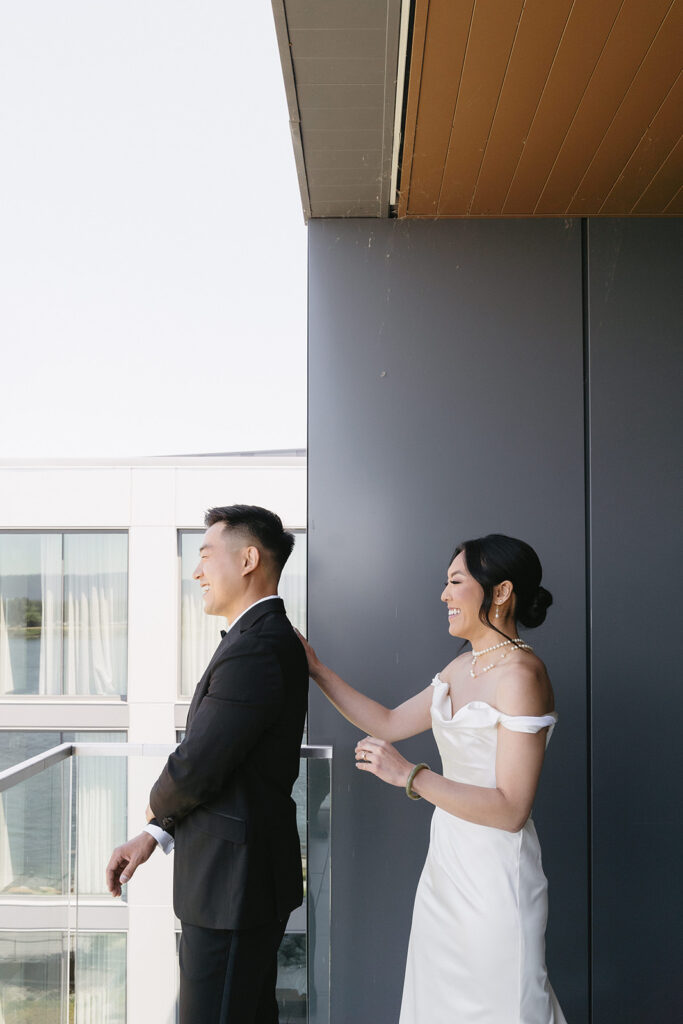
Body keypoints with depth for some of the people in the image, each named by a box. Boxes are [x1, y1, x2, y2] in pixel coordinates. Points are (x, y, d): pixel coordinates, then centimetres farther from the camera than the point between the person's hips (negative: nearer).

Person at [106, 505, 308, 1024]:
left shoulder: (255, 649, -23)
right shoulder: (268, 637, 11)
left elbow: (196, 768, -23)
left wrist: (158, 810, 0)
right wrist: (156, 834, 7)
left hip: (232, 884, -10)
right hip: (248, 875, 10)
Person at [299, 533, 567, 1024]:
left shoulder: (520, 674, -19)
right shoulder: (462, 667, 8)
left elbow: (511, 809, -22)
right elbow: (389, 724, 15)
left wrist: (409, 775, -24)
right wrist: (317, 669, 12)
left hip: (495, 875, -8)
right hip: (446, 868, 9)